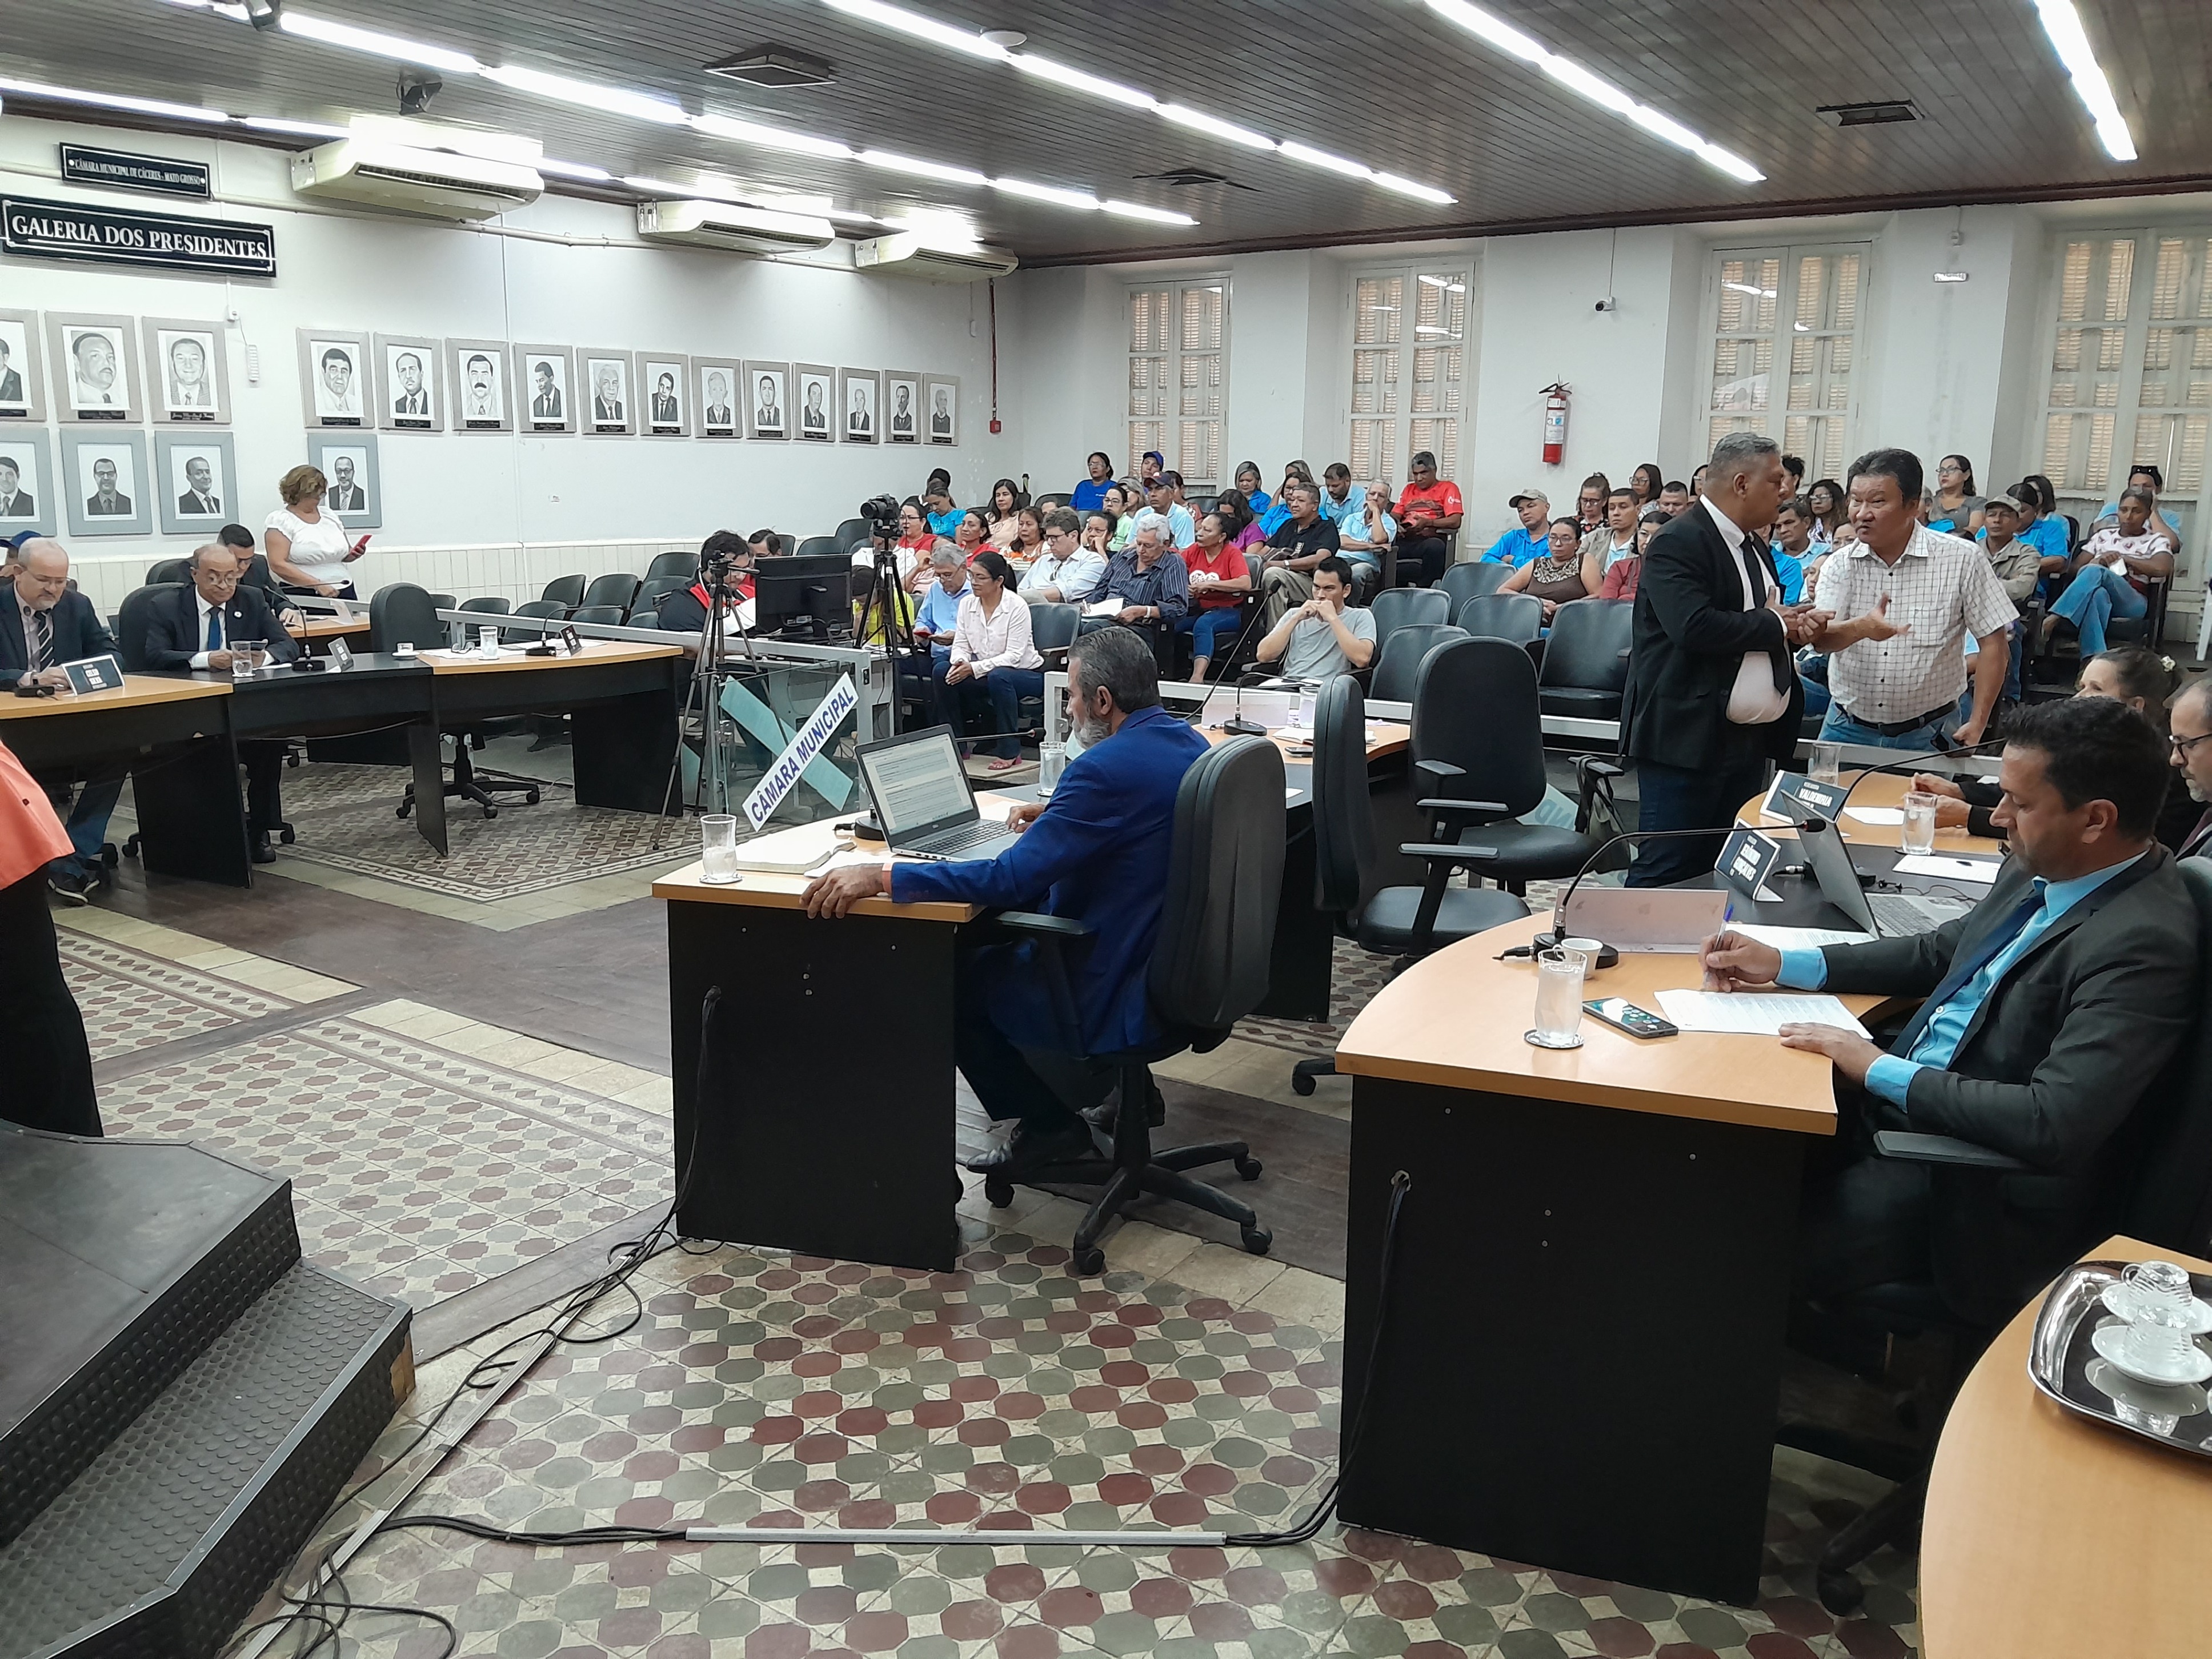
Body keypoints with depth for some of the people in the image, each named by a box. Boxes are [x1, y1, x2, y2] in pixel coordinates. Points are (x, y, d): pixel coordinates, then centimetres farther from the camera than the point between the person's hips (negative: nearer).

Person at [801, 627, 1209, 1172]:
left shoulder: (1105, 770, -25)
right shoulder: (1188, 743, 4)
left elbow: (1011, 878, -30)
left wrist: (880, 876, -28)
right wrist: (1058, 813, 20)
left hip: (1116, 999, -9)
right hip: (1181, 967, 9)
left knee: (950, 980, 9)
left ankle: (1048, 1122, 18)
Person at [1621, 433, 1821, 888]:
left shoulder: (1752, 546, 18)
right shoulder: (1678, 542, -12)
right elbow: (1695, 627, -26)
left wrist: (1793, 628, 4)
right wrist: (1774, 624, -12)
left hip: (1748, 740, 9)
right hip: (1688, 737, -9)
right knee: (1666, 872, -7)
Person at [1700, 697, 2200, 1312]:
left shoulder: (2141, 944, -24)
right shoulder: (2040, 873, 3)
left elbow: (2054, 1123, -30)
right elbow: (1940, 952, 20)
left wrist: (1882, 1071, -21)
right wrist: (1783, 964, 11)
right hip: (1897, 1106, 9)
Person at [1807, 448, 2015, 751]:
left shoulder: (1962, 559, -8)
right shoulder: (1840, 564, -1)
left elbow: (1993, 642, -3)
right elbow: (1821, 639, -13)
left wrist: (1977, 724, -7)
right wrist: (1860, 628, -35)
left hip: (1928, 734, -2)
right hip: (1848, 727, 2)